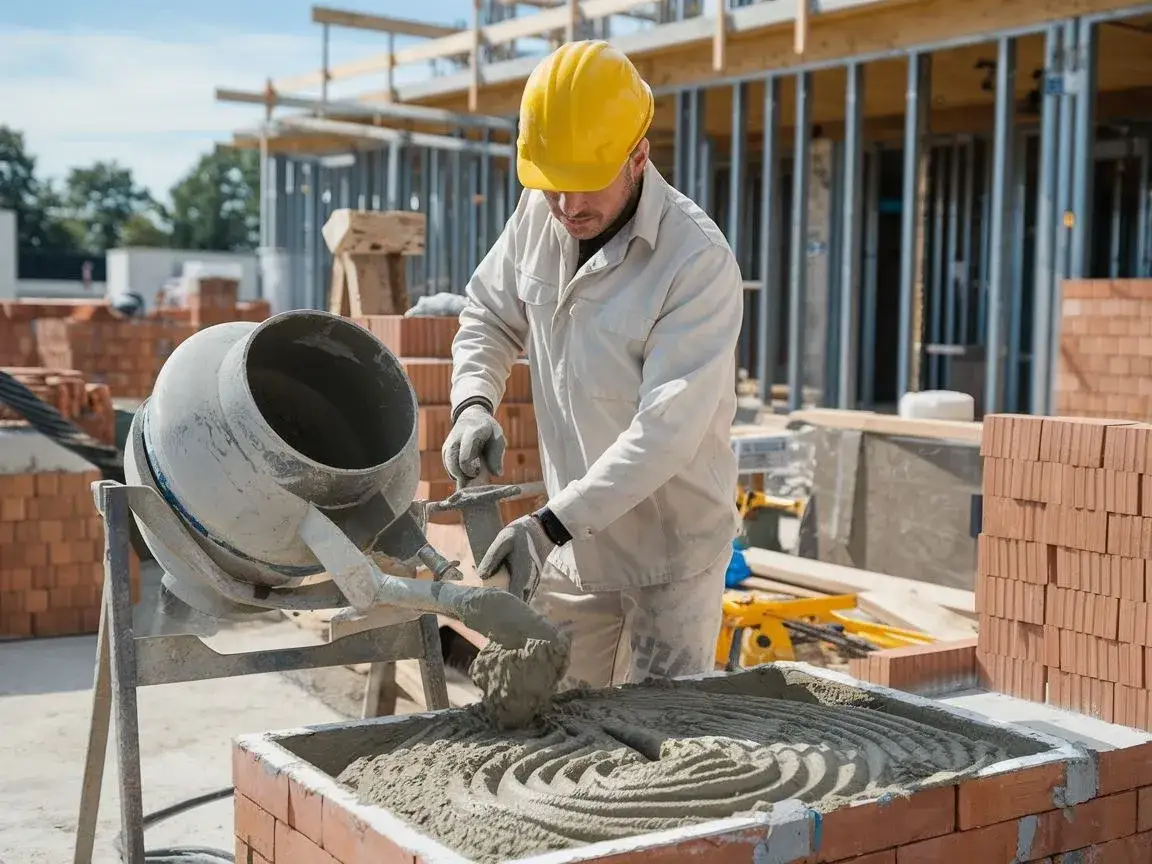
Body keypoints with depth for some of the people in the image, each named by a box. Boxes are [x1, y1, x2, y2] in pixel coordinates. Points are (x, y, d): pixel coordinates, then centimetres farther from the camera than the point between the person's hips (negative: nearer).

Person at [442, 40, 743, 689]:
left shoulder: (700, 261, -24)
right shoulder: (538, 218, -4)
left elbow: (666, 431, -28)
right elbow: (489, 317, 12)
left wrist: (551, 524, -30)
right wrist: (474, 404, -8)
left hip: (672, 547, -5)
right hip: (573, 537, 6)